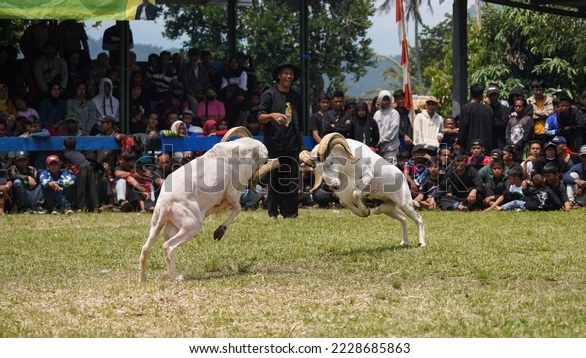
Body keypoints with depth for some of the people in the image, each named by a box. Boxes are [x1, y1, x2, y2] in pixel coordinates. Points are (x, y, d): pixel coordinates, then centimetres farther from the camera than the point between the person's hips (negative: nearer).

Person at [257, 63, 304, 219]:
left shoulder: (296, 96, 16)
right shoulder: (269, 94, -1)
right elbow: (260, 117, -9)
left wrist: (301, 144, 18)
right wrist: (272, 115, -30)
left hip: (292, 144, 4)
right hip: (274, 144, -4)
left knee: (292, 179, 1)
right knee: (275, 179, -2)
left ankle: (289, 212, 5)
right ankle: (272, 212, 4)